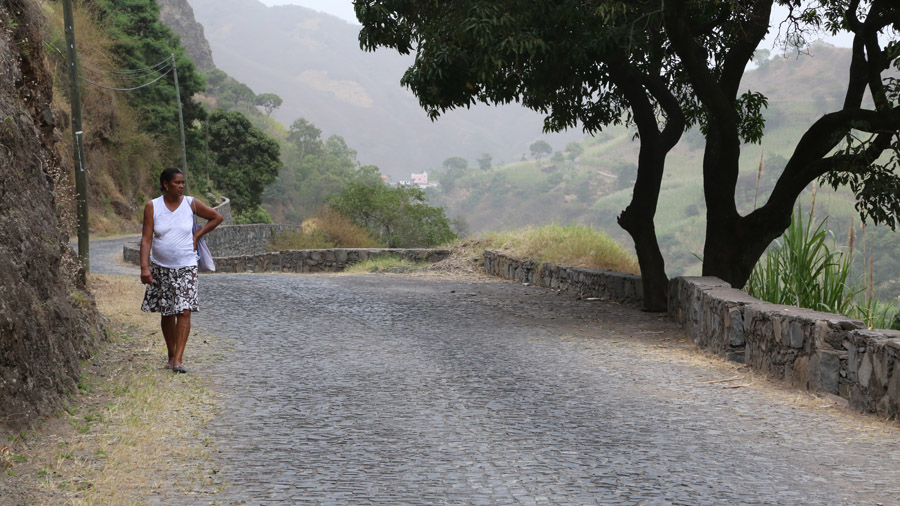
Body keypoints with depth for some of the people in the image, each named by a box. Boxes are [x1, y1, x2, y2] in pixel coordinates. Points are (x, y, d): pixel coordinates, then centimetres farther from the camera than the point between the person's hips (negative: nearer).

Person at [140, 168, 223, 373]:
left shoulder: (191, 204, -2)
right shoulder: (152, 207, -4)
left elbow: (217, 217, 12)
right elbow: (146, 239, -8)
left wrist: (197, 235, 3)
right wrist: (144, 267, -17)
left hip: (186, 266, -1)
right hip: (160, 267, 1)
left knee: (184, 311, -11)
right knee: (167, 313, 8)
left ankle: (178, 360, -11)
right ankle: (171, 355, 23)